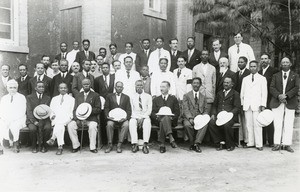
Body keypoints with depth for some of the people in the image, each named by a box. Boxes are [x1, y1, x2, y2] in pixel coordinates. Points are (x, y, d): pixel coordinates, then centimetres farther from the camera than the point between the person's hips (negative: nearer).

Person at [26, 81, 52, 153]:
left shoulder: (48, 98, 13)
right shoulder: (29, 97, 8)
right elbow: (29, 111, -1)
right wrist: (34, 121, -17)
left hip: (44, 119, 1)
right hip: (32, 119, -1)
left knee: (48, 128, -30)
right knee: (32, 128, -32)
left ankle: (43, 146, -9)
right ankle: (34, 146, -8)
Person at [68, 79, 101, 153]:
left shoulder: (95, 95, 7)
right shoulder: (78, 96, 17)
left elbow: (98, 109, 1)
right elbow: (75, 109, 11)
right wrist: (77, 119, -7)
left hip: (91, 118, -3)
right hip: (79, 118, 3)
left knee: (93, 126, -34)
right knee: (70, 125, -23)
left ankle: (92, 147, -19)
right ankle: (76, 145, -7)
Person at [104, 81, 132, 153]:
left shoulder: (126, 97, 17)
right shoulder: (109, 96, 16)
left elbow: (129, 110, 8)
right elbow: (106, 108, 8)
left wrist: (126, 117, -12)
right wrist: (107, 116, -11)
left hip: (122, 118, 0)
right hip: (112, 118, 0)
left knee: (126, 125, -32)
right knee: (109, 124, -33)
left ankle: (119, 145, -25)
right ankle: (110, 145, -21)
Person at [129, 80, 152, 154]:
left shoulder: (148, 96, 11)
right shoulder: (132, 97, 14)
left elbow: (149, 110, 3)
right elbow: (132, 110, 7)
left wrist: (142, 118, -12)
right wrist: (137, 118, -10)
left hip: (145, 117, -1)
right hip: (135, 117, 1)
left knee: (147, 122, -35)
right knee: (131, 122, -33)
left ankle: (145, 145, -40)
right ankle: (134, 144, -34)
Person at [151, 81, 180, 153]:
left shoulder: (173, 99, 17)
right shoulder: (156, 99, 21)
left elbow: (177, 112, 8)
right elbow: (153, 113, 11)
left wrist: (171, 117, -14)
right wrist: (157, 117, -12)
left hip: (171, 120, -1)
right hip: (159, 120, 1)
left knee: (164, 120, -37)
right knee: (164, 119, -36)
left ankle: (162, 144, -43)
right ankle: (171, 138, -50)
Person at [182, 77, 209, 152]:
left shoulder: (203, 97, 19)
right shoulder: (186, 95, 9)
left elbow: (206, 110, 13)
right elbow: (185, 109, -3)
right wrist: (190, 118, -20)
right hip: (189, 118, -2)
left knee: (205, 124, -32)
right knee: (187, 125, -35)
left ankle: (197, 143, -27)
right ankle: (192, 143, -13)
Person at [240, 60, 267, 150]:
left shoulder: (262, 79, 8)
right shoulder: (245, 79, 17)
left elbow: (264, 92, 3)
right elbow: (242, 92, 17)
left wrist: (263, 105, -5)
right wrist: (242, 103, 8)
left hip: (257, 105, -3)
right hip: (247, 105, 3)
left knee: (257, 125, -7)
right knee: (248, 124, 2)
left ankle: (259, 144, -2)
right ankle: (250, 142, 9)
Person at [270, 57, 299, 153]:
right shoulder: (275, 76, 15)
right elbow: (271, 88, 3)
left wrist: (286, 95, -16)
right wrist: (278, 96, -15)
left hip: (290, 104, -1)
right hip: (277, 103, 1)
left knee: (288, 125, 0)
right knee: (277, 125, -1)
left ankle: (287, 145, 6)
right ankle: (277, 144, 5)